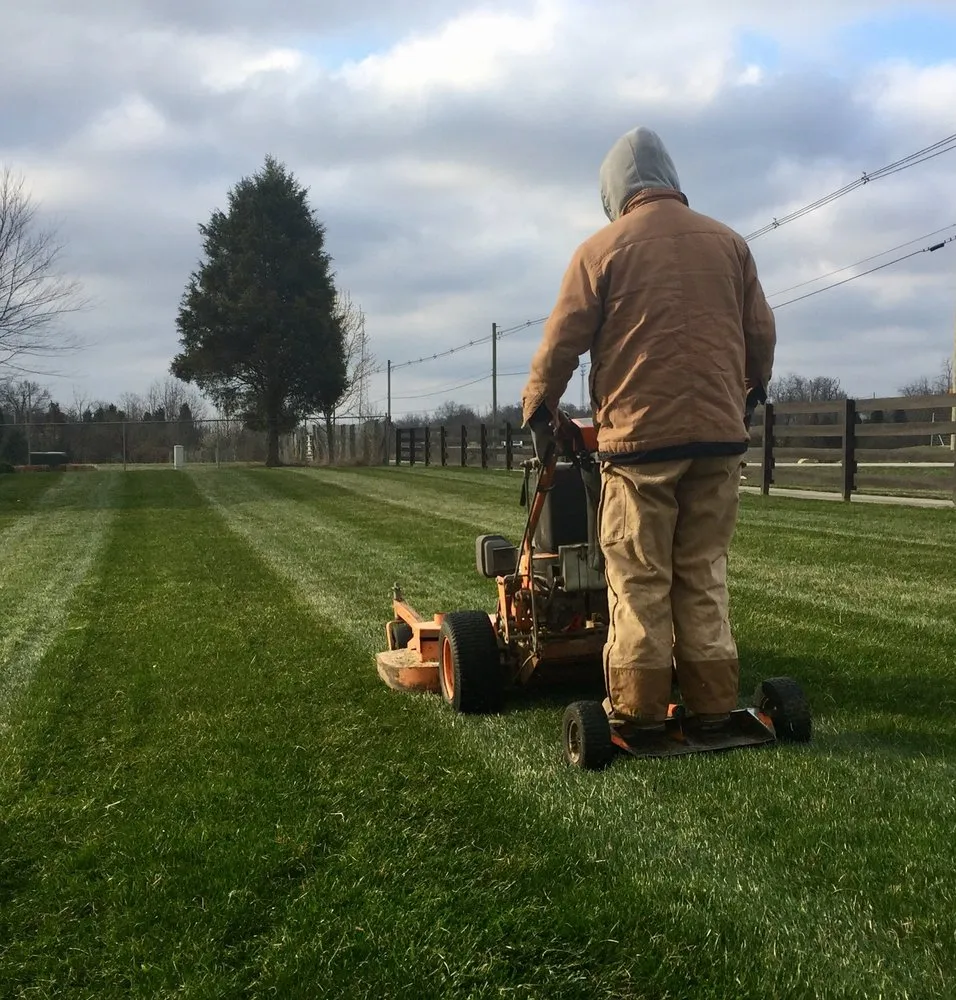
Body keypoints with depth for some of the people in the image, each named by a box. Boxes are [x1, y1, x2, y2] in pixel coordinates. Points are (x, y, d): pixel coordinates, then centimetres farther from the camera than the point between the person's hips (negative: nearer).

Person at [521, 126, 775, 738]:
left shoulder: (603, 248, -1)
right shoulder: (728, 243, 10)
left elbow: (560, 343, -1)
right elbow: (762, 333, 14)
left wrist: (539, 413, 13)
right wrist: (751, 393, 32)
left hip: (640, 437, -4)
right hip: (720, 435, 4)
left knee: (640, 578, 3)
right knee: (705, 573, 11)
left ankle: (637, 709, 6)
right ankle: (712, 704, 13)